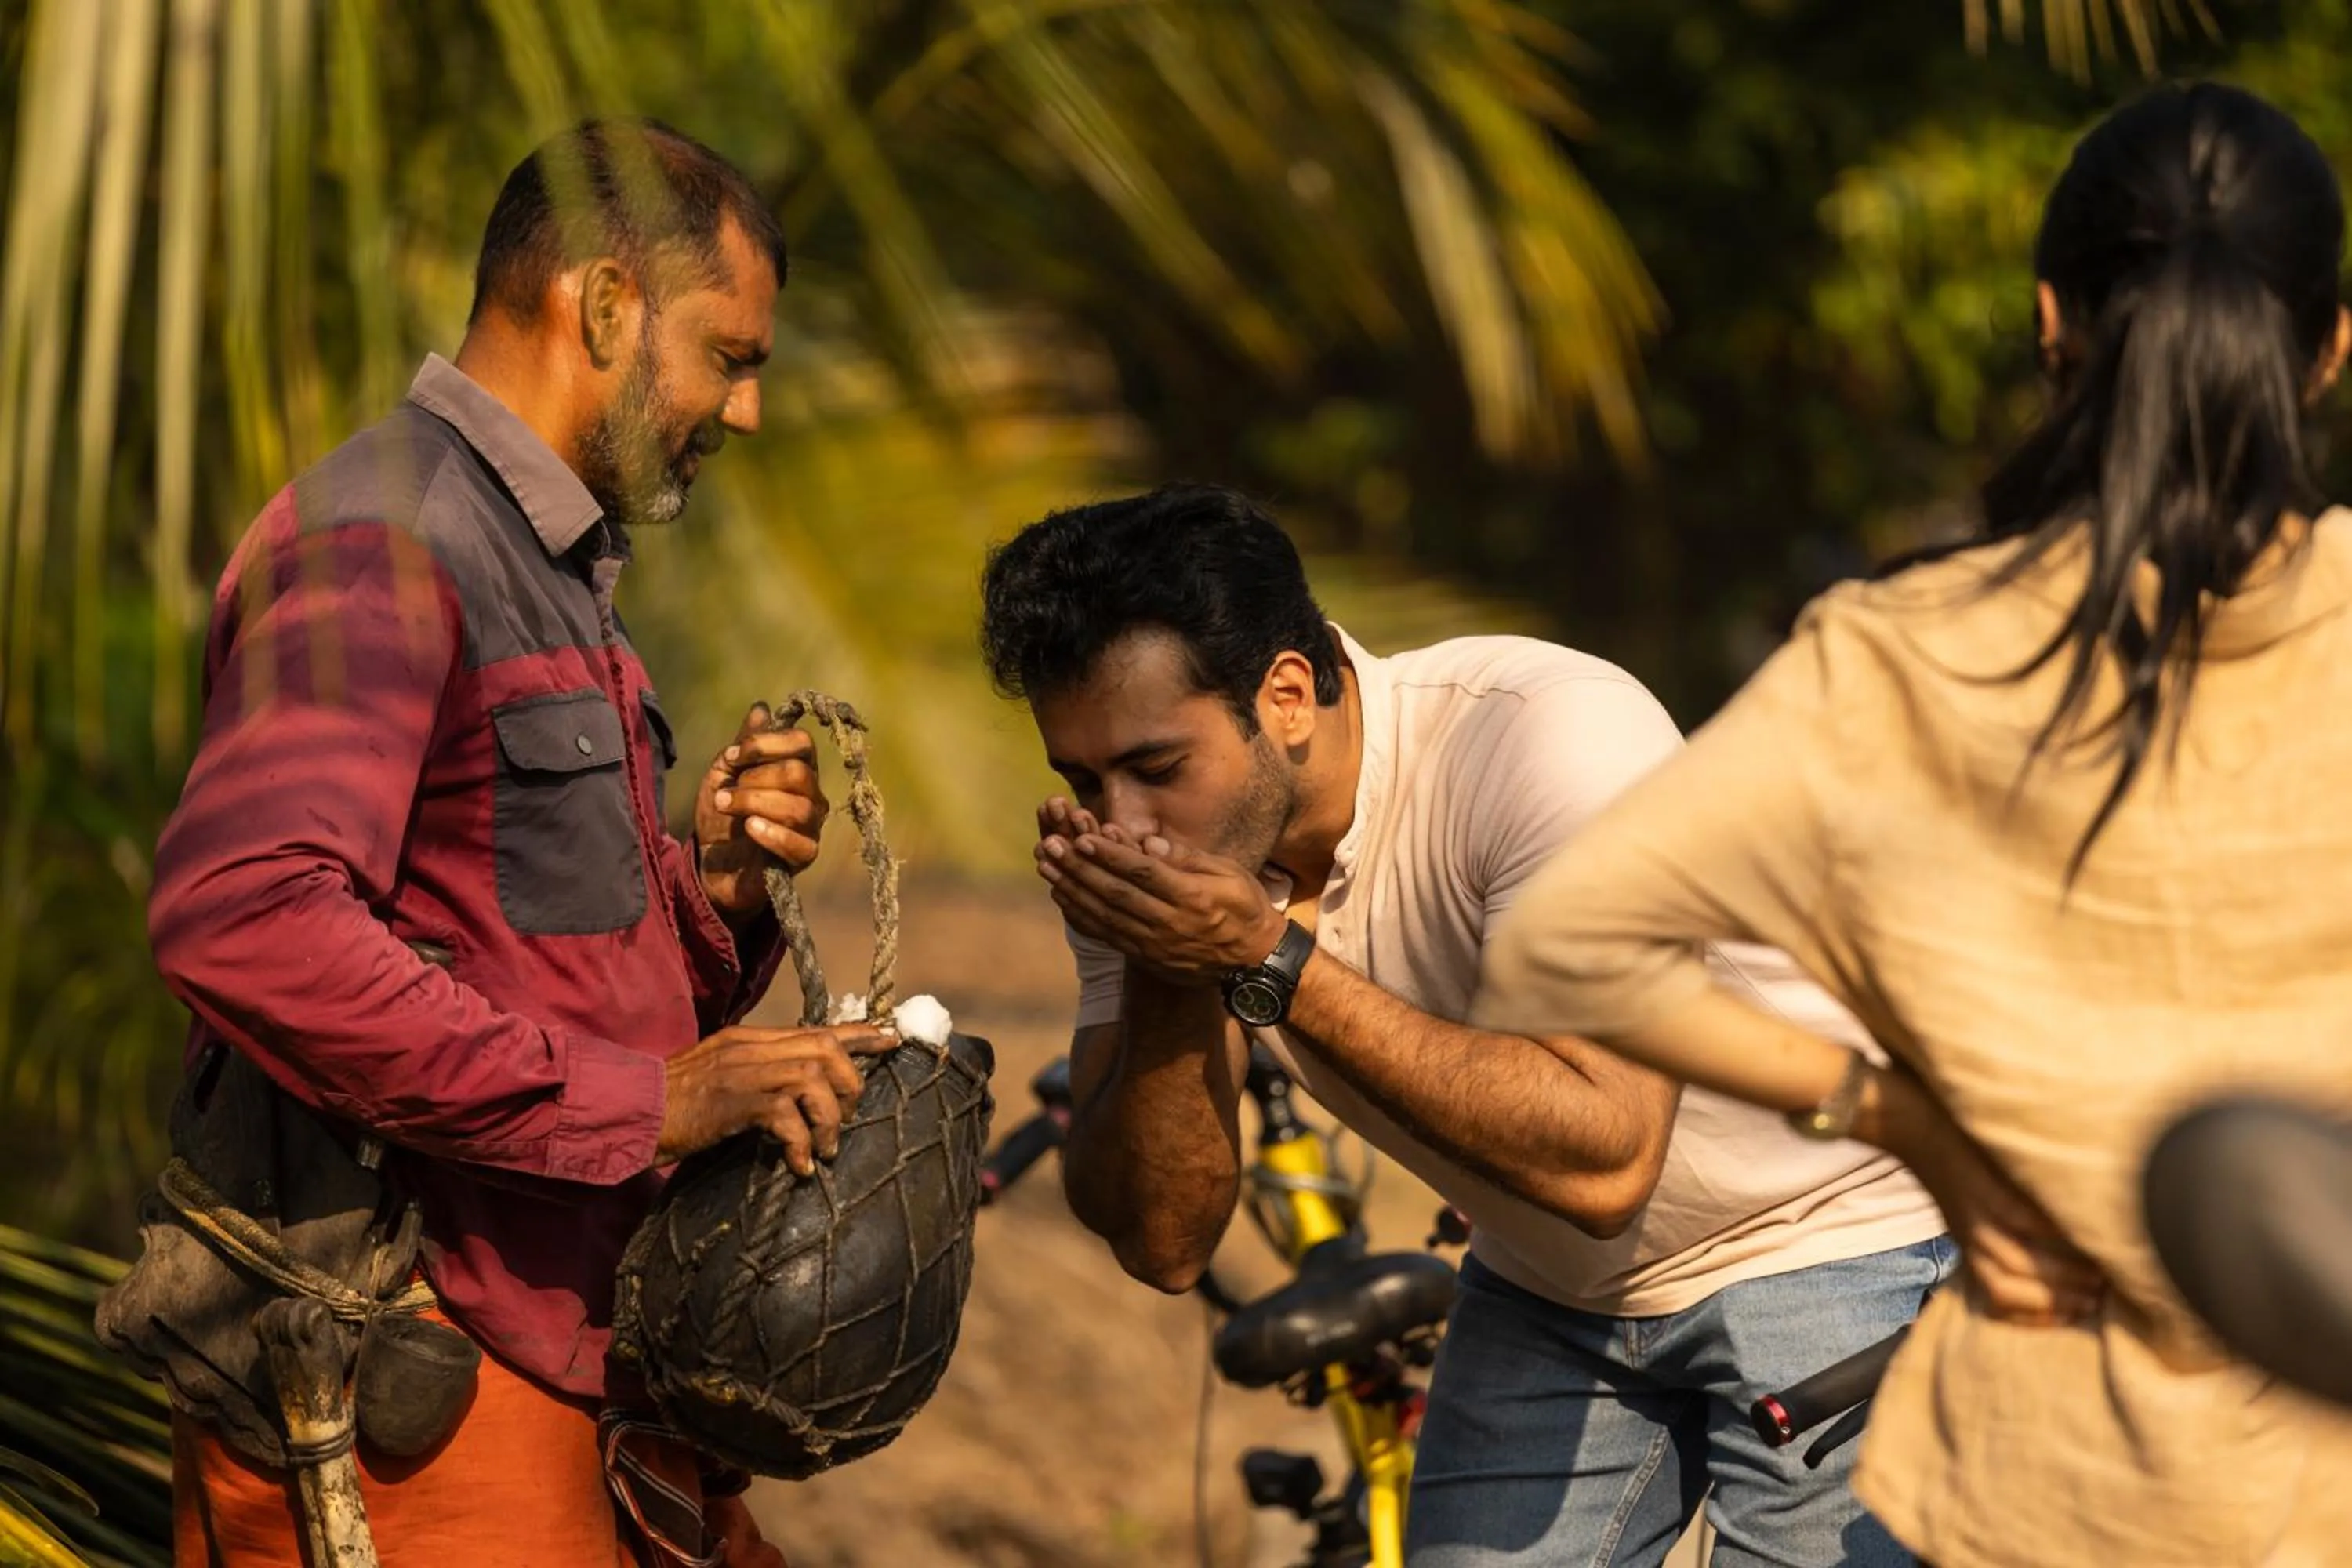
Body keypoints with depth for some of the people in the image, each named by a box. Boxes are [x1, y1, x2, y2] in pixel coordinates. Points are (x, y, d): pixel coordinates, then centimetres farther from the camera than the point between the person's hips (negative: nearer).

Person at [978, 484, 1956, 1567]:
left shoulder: (1547, 736, -29)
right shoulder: (1144, 862, -11)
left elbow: (1602, 1161, -35)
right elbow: (1164, 1242, -11)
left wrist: (1274, 958, -36)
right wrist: (1165, 970, -27)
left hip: (1822, 1244, -6)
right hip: (1549, 1295, 6)